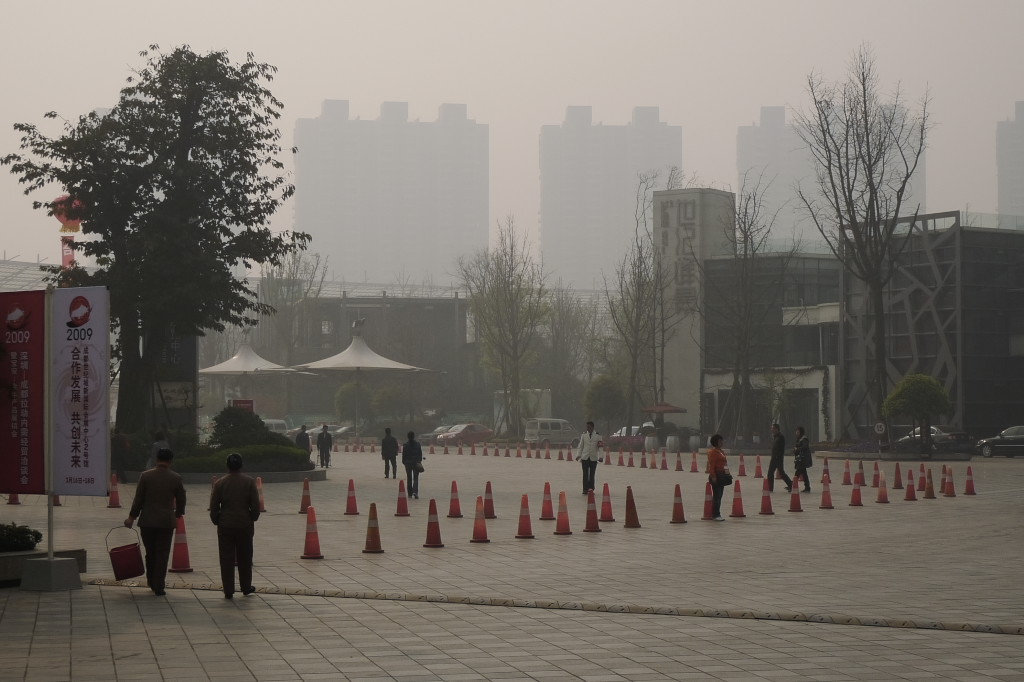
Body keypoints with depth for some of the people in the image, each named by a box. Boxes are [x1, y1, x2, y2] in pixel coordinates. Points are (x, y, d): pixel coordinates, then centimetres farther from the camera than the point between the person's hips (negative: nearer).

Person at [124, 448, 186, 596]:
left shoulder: (145, 476, -4)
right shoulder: (176, 478, -3)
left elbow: (138, 499, -3)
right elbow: (181, 500, 6)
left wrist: (131, 517, 7)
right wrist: (178, 515, 24)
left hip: (147, 521, 1)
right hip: (166, 522, -1)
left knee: (150, 552, 15)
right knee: (162, 554, 3)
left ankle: (152, 583, 24)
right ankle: (158, 587, 0)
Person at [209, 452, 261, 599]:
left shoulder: (220, 483, -2)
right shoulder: (249, 482, -3)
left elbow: (213, 506, -1)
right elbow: (256, 505, -3)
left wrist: (217, 521, 11)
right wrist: (252, 519, 11)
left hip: (225, 526, 0)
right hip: (245, 525, 0)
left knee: (226, 559, 3)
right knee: (244, 558, 14)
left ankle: (228, 591, 3)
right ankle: (246, 587, 22)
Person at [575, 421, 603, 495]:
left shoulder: (598, 436, 2)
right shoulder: (583, 435, 6)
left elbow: (599, 447, 4)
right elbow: (580, 446, 11)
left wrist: (600, 457, -3)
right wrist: (578, 455, 4)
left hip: (594, 458, -1)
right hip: (585, 457, 1)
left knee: (592, 474, 1)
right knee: (585, 474, -2)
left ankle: (591, 488, 8)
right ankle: (585, 489, 0)